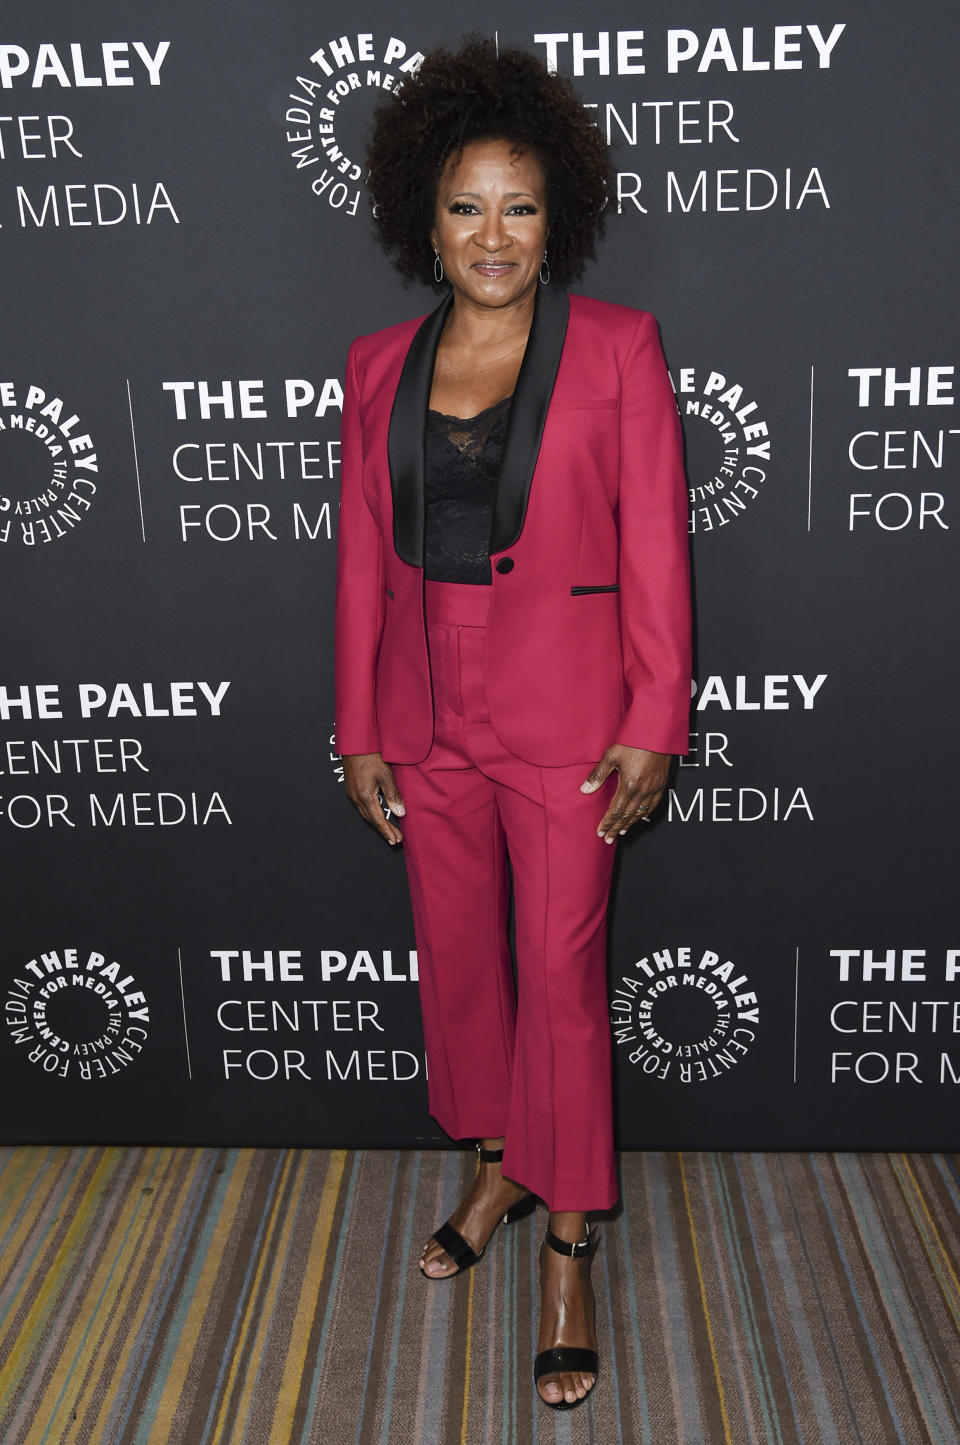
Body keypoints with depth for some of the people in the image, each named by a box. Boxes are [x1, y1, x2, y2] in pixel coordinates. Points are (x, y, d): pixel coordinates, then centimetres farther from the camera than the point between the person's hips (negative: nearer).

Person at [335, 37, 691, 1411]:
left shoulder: (619, 347, -3)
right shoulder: (380, 365, 7)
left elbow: (655, 547, -6)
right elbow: (363, 556, 7)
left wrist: (654, 726, -11)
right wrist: (359, 729, 6)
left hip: (566, 716, -4)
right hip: (428, 717, 4)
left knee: (561, 977, 3)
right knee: (458, 962, 16)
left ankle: (568, 1253, 21)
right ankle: (501, 1167, 40)